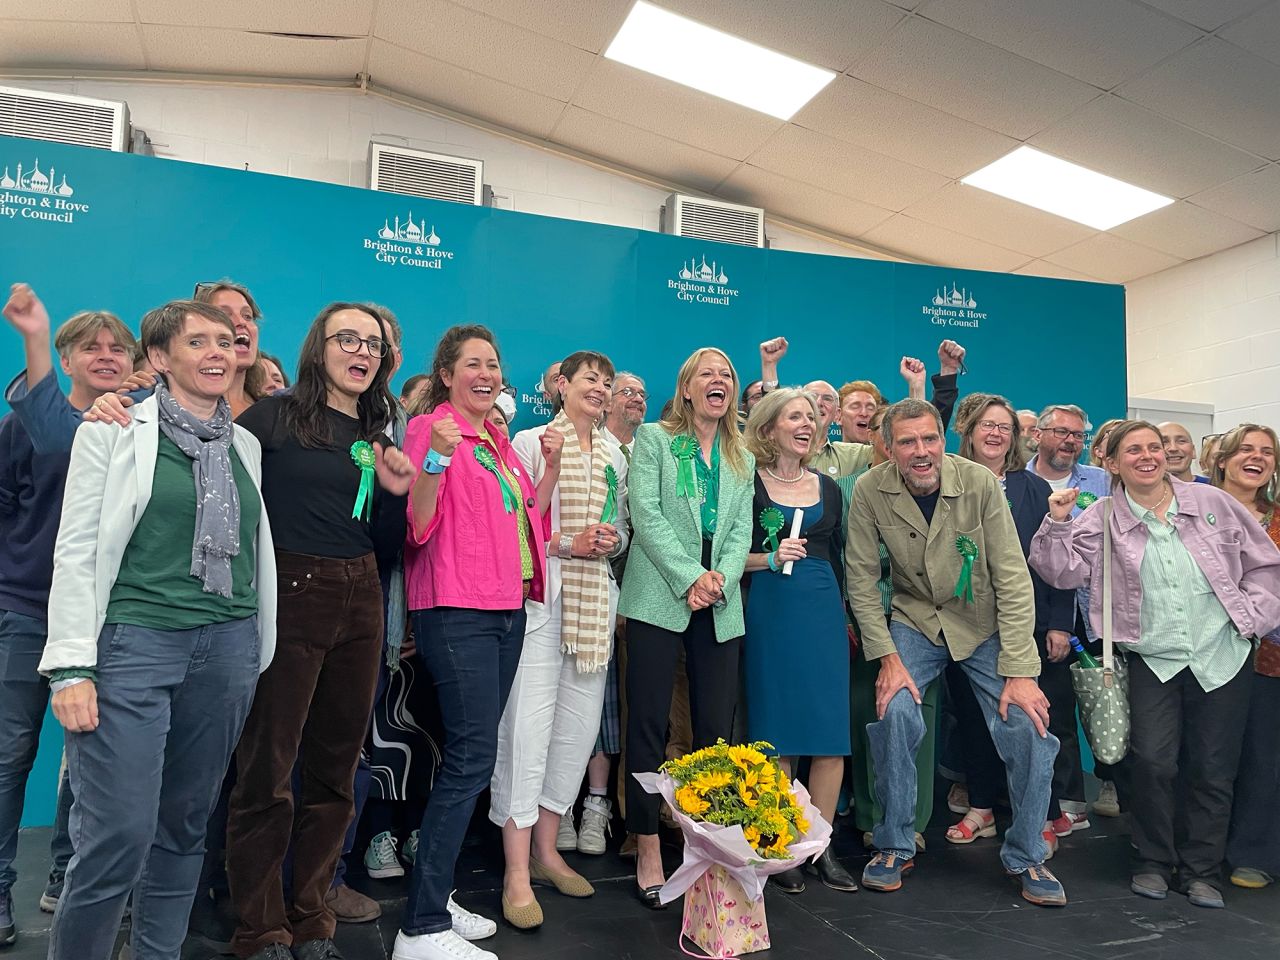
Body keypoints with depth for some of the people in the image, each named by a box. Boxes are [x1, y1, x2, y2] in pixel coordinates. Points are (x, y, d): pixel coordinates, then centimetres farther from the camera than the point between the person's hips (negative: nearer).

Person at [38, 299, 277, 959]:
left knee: (185, 825, 12)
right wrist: (72, 667, -10)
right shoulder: (115, 431, 0)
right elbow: (75, 551, -3)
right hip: (134, 641, -4)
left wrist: (257, 656, 14)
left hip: (227, 648, 4)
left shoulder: (246, 446, 12)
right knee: (119, 834, -7)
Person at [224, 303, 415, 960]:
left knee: (335, 770, 13)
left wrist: (394, 492, -2)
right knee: (268, 771, 3)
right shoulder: (278, 416, -4)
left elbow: (383, 544, 13)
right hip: (292, 598, -6)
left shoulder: (376, 435, 12)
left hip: (360, 606, 6)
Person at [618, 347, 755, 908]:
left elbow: (741, 530, 10)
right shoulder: (654, 439, 5)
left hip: (720, 608, 4)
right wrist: (689, 579, -14)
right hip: (659, 599, -4)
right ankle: (648, 852, 7)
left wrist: (723, 577, -10)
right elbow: (646, 514, -6)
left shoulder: (742, 458, 19)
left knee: (716, 730, 4)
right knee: (648, 726, -2)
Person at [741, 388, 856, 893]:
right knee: (776, 733, 1)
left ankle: (820, 845, 18)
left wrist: (845, 617, 14)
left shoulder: (827, 487, 13)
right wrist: (768, 558, -17)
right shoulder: (748, 484, -2)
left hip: (824, 612, 5)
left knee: (831, 736, 4)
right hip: (770, 613, -4)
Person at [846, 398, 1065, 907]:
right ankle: (894, 847, 1)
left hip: (985, 625, 0)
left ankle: (1027, 858, 13)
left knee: (1029, 725, -12)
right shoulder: (870, 491, -15)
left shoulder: (980, 483, -18)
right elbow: (861, 578, -9)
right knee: (895, 710, -22)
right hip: (915, 621, 0)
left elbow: (1013, 579, -16)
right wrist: (887, 657, -16)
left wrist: (1019, 672, -19)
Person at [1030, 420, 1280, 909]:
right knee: (1153, 761, -10)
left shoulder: (1212, 502, 3)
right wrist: (1057, 523, -21)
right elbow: (1064, 571, -9)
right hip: (1153, 658, -1)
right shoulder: (1100, 519, 0)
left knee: (1213, 768, 7)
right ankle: (1154, 863, 12)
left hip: (1222, 654, 2)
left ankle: (1202, 870, 24)